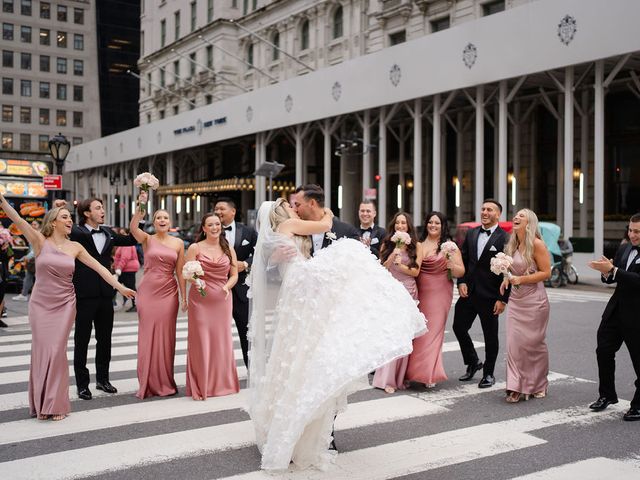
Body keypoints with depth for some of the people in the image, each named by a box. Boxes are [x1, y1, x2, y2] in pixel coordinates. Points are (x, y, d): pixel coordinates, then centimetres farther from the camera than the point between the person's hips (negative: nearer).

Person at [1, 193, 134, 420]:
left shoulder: (75, 247, 3)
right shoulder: (40, 241, -3)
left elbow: (99, 267, 5)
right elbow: (18, 220, -17)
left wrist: (120, 287, 2)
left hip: (65, 304, 1)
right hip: (41, 303, -1)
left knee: (57, 351, -1)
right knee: (42, 350, 2)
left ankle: (57, 404, 9)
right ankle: (41, 403, 16)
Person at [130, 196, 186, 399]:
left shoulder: (178, 243, 6)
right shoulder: (147, 239, 1)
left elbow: (180, 272, 6)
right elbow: (133, 227, -20)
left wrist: (184, 297, 4)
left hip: (169, 292, 1)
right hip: (148, 291, -1)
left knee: (166, 336, 5)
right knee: (147, 335, 3)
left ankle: (165, 382, 18)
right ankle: (148, 383, 14)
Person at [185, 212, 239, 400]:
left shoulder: (228, 249, 7)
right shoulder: (195, 248, -1)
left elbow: (234, 275, 7)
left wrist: (227, 286, -12)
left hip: (222, 300, 3)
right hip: (200, 300, -2)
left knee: (222, 341, 7)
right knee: (201, 341, -1)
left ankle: (222, 383, 22)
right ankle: (200, 387, 10)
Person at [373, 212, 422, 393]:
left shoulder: (416, 246, 5)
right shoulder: (387, 244, 7)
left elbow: (415, 271, 1)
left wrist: (401, 265, -14)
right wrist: (392, 256, -13)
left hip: (408, 293, 0)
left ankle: (400, 376, 11)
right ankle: (387, 379, -6)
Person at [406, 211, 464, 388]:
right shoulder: (418, 245, 8)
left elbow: (461, 273, -5)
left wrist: (452, 265, -24)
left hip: (439, 294, -3)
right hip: (419, 293, 3)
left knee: (433, 331, -4)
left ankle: (430, 374, 1)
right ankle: (415, 371, 18)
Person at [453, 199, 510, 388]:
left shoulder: (505, 238, -9)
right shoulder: (471, 234, 9)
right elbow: (462, 259, 11)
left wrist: (503, 299, -14)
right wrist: (461, 282, -4)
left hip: (490, 296, -5)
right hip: (469, 292, 5)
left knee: (490, 335, 7)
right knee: (459, 326, 8)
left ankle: (489, 373, 24)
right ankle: (472, 362, 29)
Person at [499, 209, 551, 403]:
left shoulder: (536, 244, -12)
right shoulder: (513, 245, 10)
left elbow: (546, 272, -13)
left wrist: (521, 279, -20)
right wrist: (507, 279, 4)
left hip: (534, 301, -6)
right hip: (515, 299, 6)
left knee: (533, 343, 4)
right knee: (514, 342, -1)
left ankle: (538, 385, 23)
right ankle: (517, 387, 4)